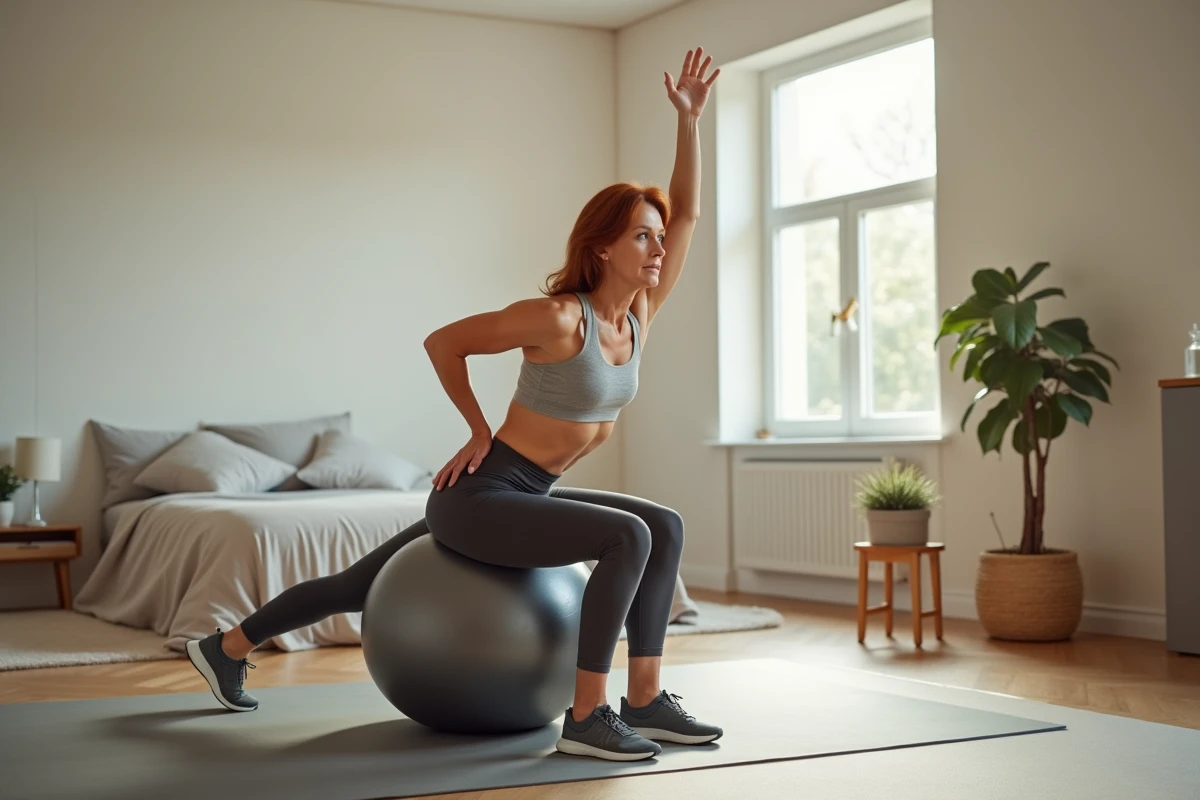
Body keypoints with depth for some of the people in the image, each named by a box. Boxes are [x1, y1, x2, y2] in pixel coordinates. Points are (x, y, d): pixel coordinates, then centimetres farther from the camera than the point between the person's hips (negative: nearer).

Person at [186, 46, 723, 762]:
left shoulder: (639, 318, 2)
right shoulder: (557, 318, -19)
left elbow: (687, 214, 6)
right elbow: (443, 341, -10)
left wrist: (688, 118, -2)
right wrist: (479, 431, -4)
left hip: (528, 496, 9)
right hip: (477, 496, -9)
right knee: (630, 536, -24)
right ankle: (587, 718, -18)